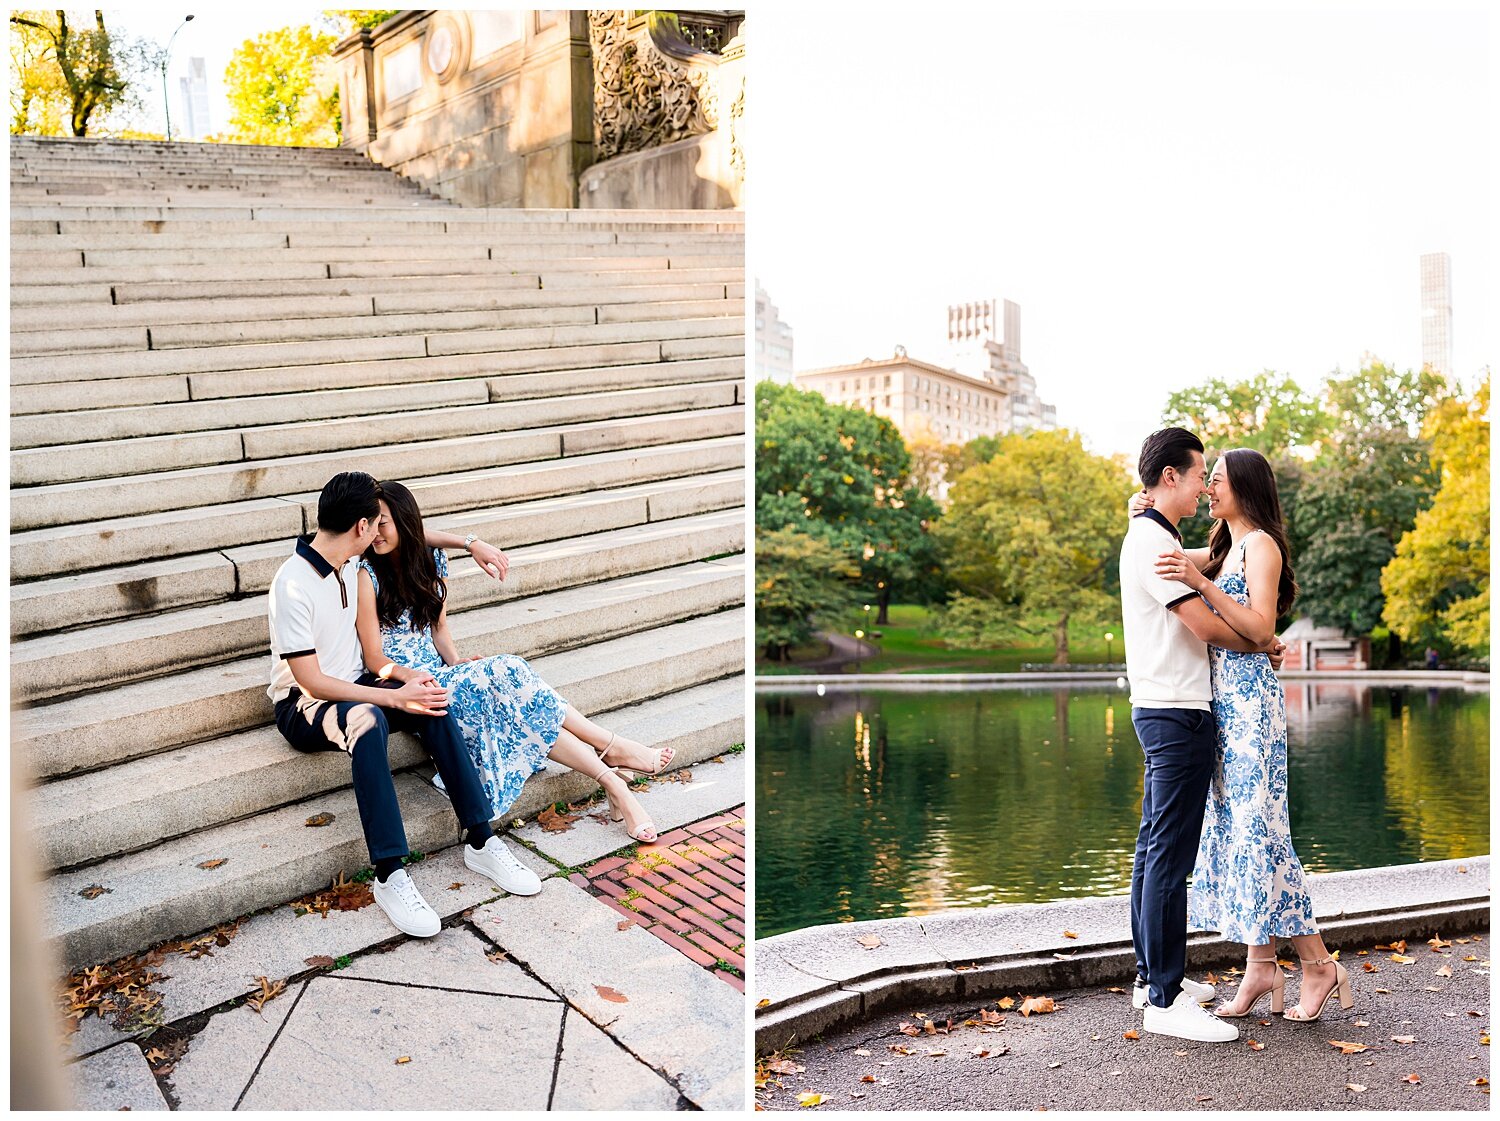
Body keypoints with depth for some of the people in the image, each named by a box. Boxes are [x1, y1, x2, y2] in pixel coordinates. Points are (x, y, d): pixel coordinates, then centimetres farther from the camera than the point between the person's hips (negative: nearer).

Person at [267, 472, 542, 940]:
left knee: (435, 707, -22)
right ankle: (389, 875, -40)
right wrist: (396, 696, -29)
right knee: (368, 720, -40)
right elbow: (311, 680, -25)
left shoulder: (349, 559, 1)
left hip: (351, 686, 7)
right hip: (303, 706, -7)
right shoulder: (293, 585, -23)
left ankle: (481, 841, -19)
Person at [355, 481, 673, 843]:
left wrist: (455, 662, -6)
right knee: (502, 677, -28)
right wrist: (408, 674, -28)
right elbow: (374, 657, -9)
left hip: (442, 674, 5)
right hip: (404, 684, -5)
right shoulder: (368, 575, -10)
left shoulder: (431, 561, 7)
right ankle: (614, 749, -25)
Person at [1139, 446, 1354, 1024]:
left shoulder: (1260, 544, -7)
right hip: (1222, 701, 9)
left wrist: (1201, 583, -25)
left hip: (1250, 700, -9)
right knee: (1233, 828, 7)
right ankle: (1261, 966, 12)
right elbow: (1175, 556, 34)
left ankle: (1319, 964, 2)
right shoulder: (1223, 549, 18)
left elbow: (1261, 628, -17)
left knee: (1258, 829, -8)